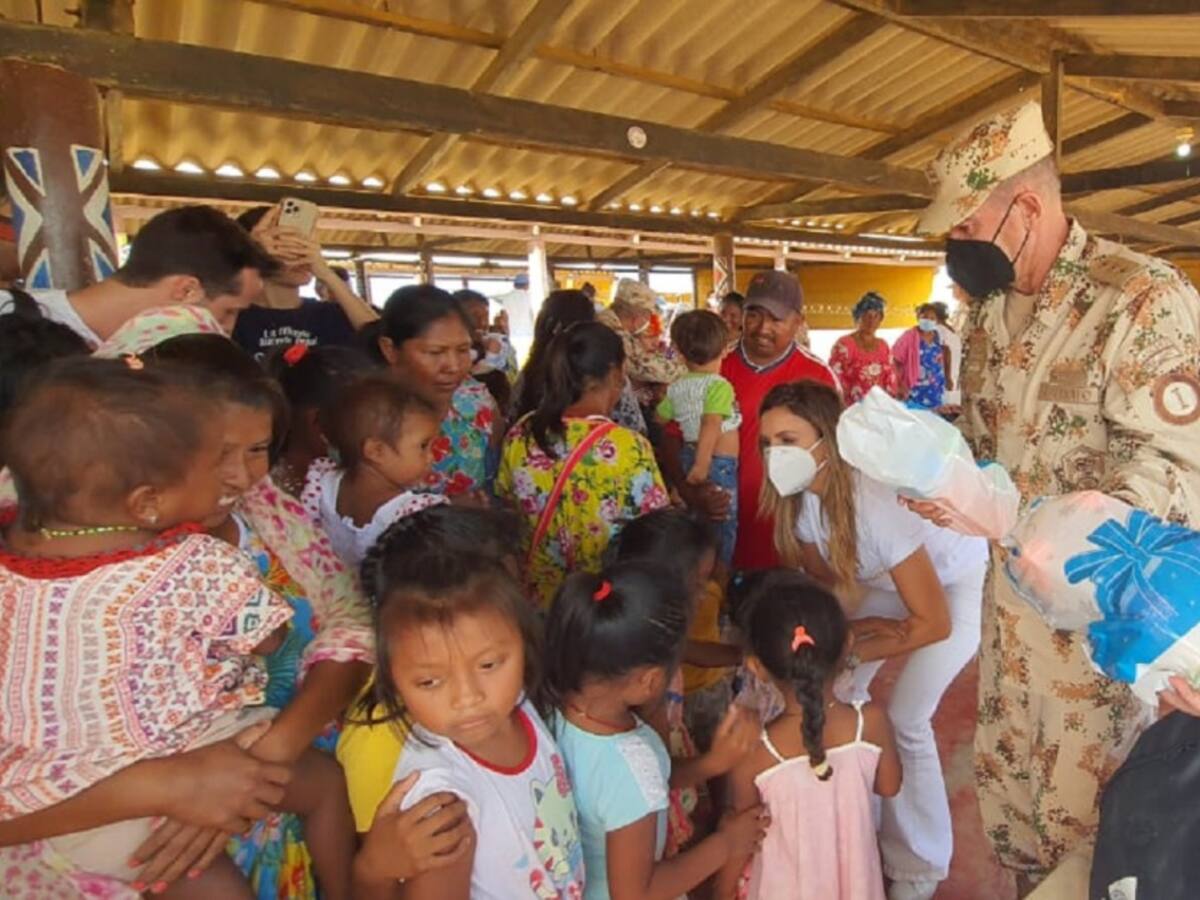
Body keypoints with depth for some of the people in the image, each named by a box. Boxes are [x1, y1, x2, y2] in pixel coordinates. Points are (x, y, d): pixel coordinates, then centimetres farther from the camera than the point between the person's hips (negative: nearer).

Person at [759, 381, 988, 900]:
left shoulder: (873, 501, -38)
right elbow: (821, 578, -3)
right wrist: (848, 628, -18)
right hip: (891, 579, 6)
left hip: (957, 581, -6)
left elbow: (935, 622, -29)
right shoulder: (799, 493, -19)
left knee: (905, 722, -8)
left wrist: (852, 653, -24)